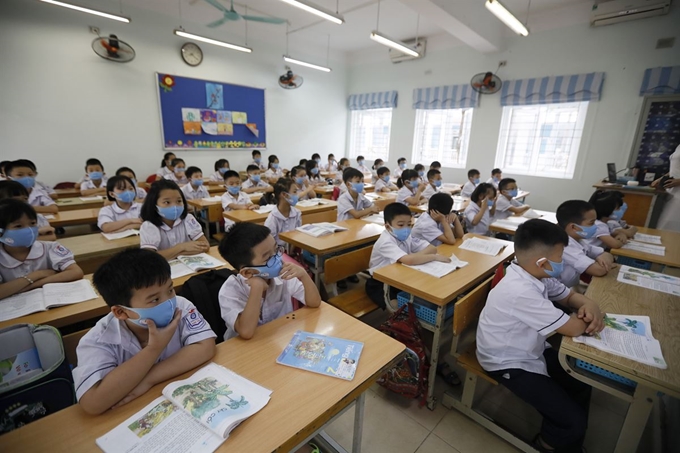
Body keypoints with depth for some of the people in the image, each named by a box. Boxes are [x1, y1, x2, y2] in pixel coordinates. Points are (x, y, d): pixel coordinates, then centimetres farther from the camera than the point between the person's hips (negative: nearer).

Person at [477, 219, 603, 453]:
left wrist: (590, 306, -14)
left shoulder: (536, 274, -8)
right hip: (510, 364, -9)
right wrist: (586, 316, -6)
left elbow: (570, 296, 8)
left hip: (531, 351, 9)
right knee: (574, 421, -7)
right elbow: (574, 328, -28)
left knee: (582, 383, 16)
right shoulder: (521, 292, -37)